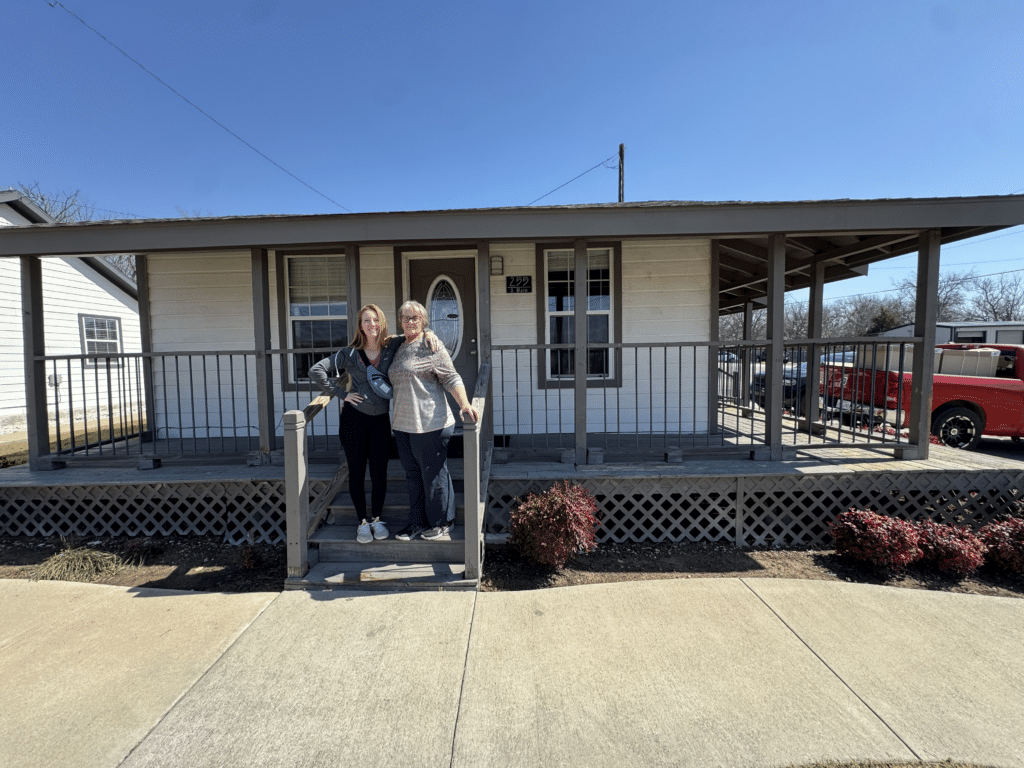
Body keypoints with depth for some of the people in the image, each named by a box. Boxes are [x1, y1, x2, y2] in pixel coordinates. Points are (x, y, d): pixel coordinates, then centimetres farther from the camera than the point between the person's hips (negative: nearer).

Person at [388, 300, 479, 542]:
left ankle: (442, 523, 21)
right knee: (412, 474, 15)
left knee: (433, 474, 3)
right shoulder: (399, 348, 15)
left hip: (430, 424, -7)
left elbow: (452, 379, -11)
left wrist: (464, 404, -25)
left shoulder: (432, 347, -7)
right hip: (402, 424, 7)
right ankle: (418, 522, 28)